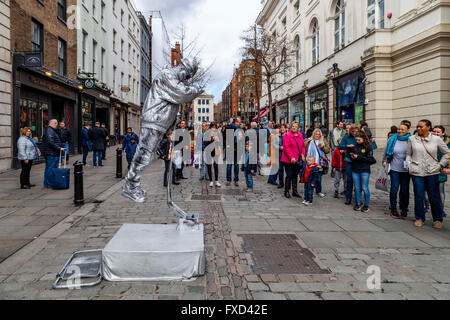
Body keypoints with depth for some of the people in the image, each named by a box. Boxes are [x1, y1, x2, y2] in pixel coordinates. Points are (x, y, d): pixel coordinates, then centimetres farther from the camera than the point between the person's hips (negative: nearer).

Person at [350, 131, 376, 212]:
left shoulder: (368, 147, -5)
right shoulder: (355, 146, 9)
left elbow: (370, 159, -11)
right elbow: (351, 155, 19)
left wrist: (358, 157, -15)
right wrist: (352, 156, -4)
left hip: (364, 170, -4)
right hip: (355, 170, 4)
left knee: (365, 188, 0)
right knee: (357, 188, 9)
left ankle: (367, 205, 12)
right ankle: (358, 204, 19)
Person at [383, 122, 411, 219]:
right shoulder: (393, 140, 3)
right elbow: (386, 152, 14)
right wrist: (385, 162, 14)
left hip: (406, 170, -1)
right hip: (394, 168, 1)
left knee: (405, 190, 6)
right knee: (394, 189, 2)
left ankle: (404, 210, 17)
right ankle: (393, 210, 13)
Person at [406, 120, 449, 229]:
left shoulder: (437, 139, 3)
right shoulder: (412, 139, 4)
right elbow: (408, 154, 14)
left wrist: (441, 165, 4)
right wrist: (408, 164, 2)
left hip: (432, 172, 0)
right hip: (417, 172, 0)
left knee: (434, 197, 4)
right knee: (418, 196, 3)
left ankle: (437, 220, 18)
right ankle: (419, 218, 18)